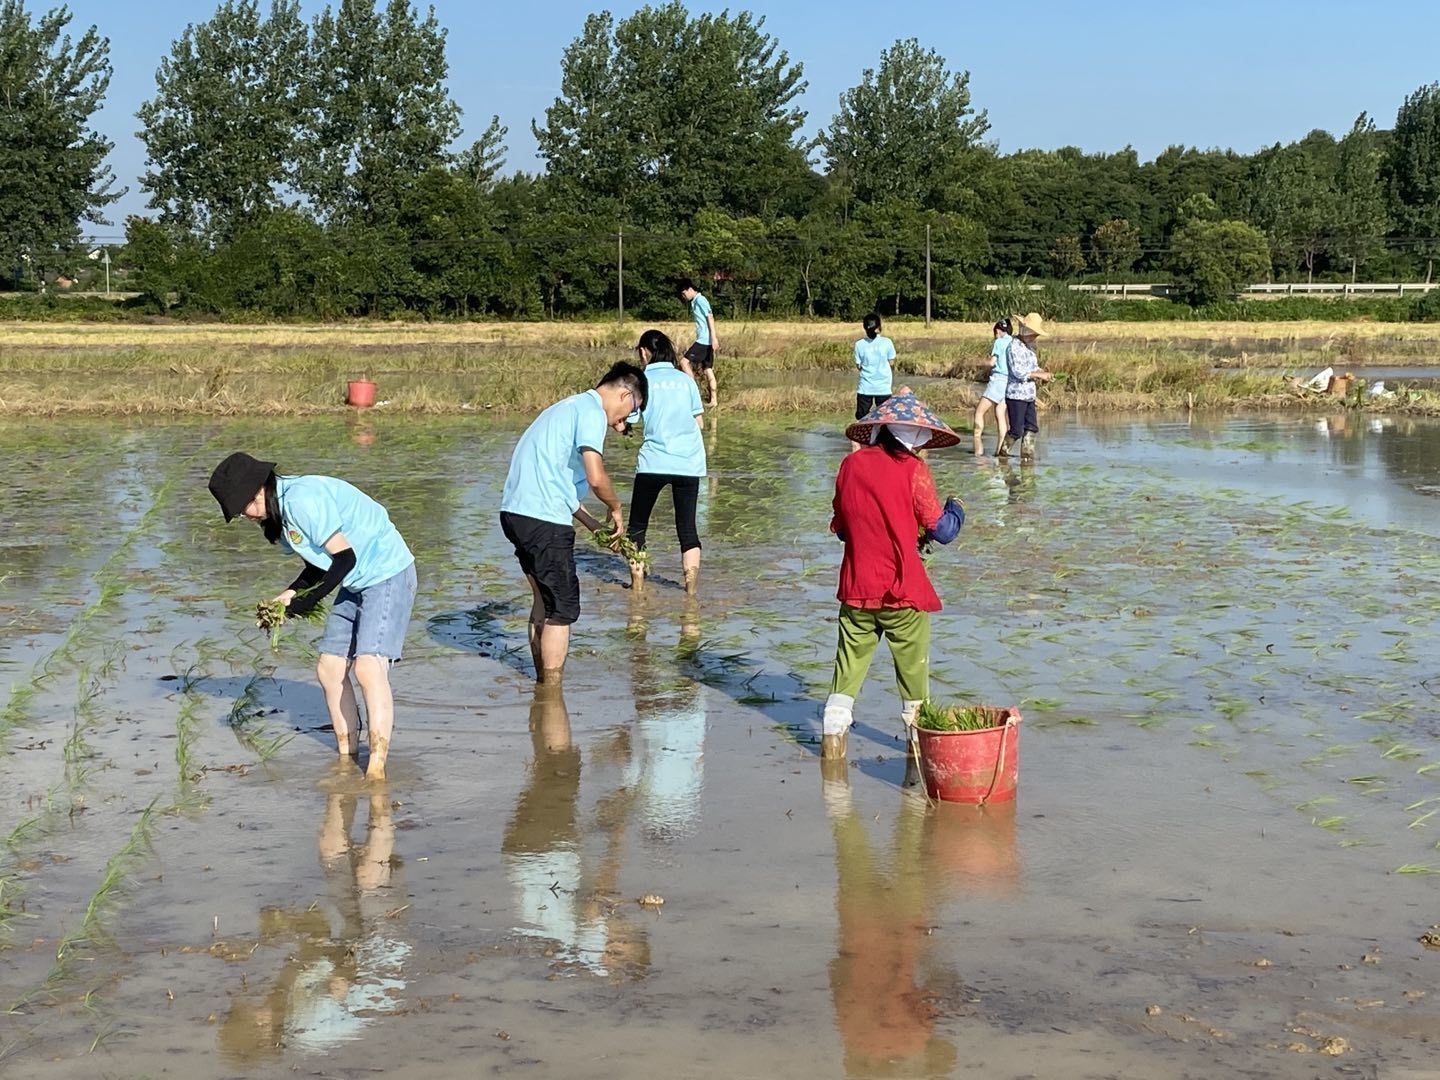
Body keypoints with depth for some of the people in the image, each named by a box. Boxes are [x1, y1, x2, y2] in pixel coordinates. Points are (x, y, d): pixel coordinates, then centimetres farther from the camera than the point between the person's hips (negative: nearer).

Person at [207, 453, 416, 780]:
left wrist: (309, 600, -16)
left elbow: (345, 557, -22)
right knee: (329, 670, 7)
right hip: (355, 584, 10)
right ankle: (347, 757, 16)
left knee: (369, 667, -20)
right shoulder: (279, 511, 8)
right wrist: (290, 594, -2)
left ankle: (377, 769, -19)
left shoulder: (301, 499, -23)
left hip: (387, 575, -10)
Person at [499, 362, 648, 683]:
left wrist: (592, 524, 23)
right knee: (562, 607, -1)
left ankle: (542, 682, 29)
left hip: (515, 512, 10)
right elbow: (596, 477, -18)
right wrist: (616, 508, 1)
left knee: (545, 601, 21)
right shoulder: (591, 412, -7)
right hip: (543, 520, -10)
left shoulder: (569, 407, 24)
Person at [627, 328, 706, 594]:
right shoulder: (686, 380, 11)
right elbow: (700, 422, 13)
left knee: (637, 525, 13)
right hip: (689, 462, 3)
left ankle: (637, 586, 11)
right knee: (687, 527, 6)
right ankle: (691, 590, -1)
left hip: (654, 461, -3)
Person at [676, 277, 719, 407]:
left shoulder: (700, 300, -11)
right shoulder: (695, 302, 18)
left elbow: (710, 318, -18)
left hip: (704, 340, -10)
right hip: (705, 341, 10)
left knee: (684, 362, -13)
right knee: (708, 369, 9)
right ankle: (714, 400, 10)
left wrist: (714, 337, -24)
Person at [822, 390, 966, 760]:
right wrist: (955, 511, 15)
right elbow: (941, 529, -6)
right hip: (903, 589, -3)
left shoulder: (851, 465, 2)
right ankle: (917, 732, 20)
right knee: (913, 664, 12)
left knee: (850, 660, 10)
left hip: (856, 588, 4)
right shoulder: (913, 470, -11)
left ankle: (833, 733, 6)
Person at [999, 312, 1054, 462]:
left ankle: (1027, 455, 11)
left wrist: (1044, 373, 2)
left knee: (1031, 428, 6)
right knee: (1016, 430, -7)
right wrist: (1039, 375, -15)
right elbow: (1018, 372, -20)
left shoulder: (1029, 346, 15)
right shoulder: (1014, 347, -14)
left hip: (1029, 395, 9)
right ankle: (1001, 452, 7)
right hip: (1016, 395, -9)